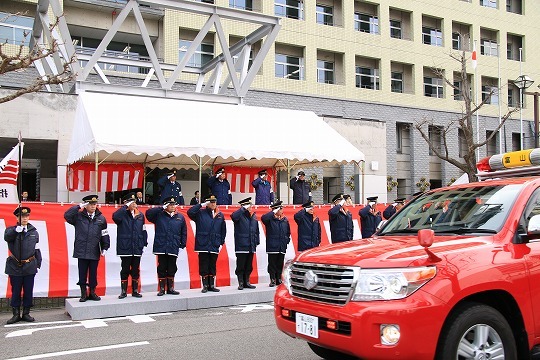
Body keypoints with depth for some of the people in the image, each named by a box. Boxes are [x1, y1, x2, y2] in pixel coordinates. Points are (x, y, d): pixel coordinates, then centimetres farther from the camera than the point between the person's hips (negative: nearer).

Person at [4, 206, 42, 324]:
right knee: (15, 291, 6)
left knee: (28, 291, 7)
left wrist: (38, 263, 7)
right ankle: (16, 314, 16)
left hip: (30, 267, 2)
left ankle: (26, 313, 18)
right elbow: (6, 237, -21)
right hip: (15, 267, -1)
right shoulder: (11, 230, 3)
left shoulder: (33, 231, 8)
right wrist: (16, 230, -39)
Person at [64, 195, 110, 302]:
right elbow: (67, 215, -11)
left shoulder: (101, 218, 6)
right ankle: (83, 294, 16)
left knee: (93, 273, 9)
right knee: (82, 273, 5)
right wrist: (79, 207, -13)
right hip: (82, 251, -1)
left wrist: (104, 248, 4)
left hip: (94, 252, 1)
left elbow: (104, 235, 9)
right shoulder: (79, 216, 4)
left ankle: (92, 293, 21)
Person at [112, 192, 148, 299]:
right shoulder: (122, 214, -3)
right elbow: (115, 216, -27)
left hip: (137, 248, 4)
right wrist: (126, 207, -21)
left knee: (135, 270, 10)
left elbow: (143, 230, 12)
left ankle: (135, 291, 19)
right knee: (125, 270, 3)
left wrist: (144, 242, 6)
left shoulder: (140, 215, 10)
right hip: (125, 248, -4)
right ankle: (123, 291, 13)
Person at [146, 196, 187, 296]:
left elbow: (184, 232, 12)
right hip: (161, 247, -2)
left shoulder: (180, 217, 10)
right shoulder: (159, 215, 6)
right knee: (162, 268, 2)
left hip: (173, 248, 2)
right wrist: (162, 208, -10)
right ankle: (162, 289, 10)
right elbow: (148, 213, -10)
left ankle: (170, 288, 18)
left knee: (172, 269, 8)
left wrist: (183, 244, 5)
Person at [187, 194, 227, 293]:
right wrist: (201, 205, -12)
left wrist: (221, 243, 7)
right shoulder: (200, 213, 2)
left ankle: (211, 285, 16)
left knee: (212, 266, 8)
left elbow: (223, 230, 13)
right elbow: (190, 212, -15)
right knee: (204, 266, 0)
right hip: (203, 245, -3)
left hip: (215, 246, 3)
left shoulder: (220, 215, 10)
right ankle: (205, 286, 8)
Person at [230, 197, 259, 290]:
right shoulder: (240, 215, -5)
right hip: (241, 246, -6)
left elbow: (256, 230, 18)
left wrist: (257, 241, 12)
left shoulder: (254, 216, 13)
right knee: (240, 266, -1)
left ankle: (246, 282, 22)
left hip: (251, 246, 6)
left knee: (249, 266, 13)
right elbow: (233, 216, -30)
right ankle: (241, 283, 7)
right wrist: (243, 208, -24)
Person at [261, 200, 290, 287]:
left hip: (282, 247, 5)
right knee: (272, 264, -1)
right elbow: (263, 218, -27)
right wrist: (273, 212, -19)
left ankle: (279, 280, 19)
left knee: (280, 264, 10)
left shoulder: (285, 220, 12)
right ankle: (272, 280, 6)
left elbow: (288, 232, 21)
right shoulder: (270, 219, -3)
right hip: (272, 247, -4)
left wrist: (287, 240, 9)